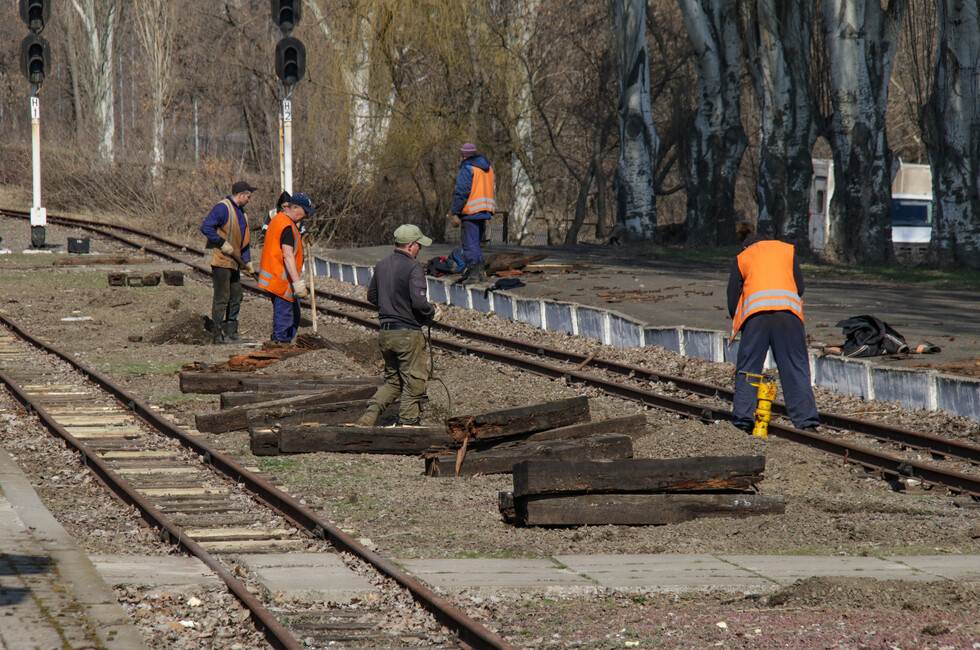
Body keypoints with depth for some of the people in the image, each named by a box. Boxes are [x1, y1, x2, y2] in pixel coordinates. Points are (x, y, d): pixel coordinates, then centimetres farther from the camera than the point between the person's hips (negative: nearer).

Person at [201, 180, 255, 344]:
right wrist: (222, 244, -22)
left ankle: (231, 332, 18)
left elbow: (243, 241, 24)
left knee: (236, 297, 11)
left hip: (233, 261, 10)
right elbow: (206, 227, -23)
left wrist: (247, 262, 17)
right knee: (222, 298, -9)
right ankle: (218, 334, -6)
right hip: (220, 260, -9)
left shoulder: (241, 212, 17)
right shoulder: (223, 208, -13)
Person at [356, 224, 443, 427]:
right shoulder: (413, 268, -15)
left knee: (392, 381, 18)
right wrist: (432, 312, -4)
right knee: (413, 386, 4)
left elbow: (372, 296, 19)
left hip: (385, 333, 7)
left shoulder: (381, 266, 8)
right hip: (408, 334, -7)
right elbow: (419, 302, -23)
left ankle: (368, 416, 2)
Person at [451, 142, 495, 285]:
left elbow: (462, 192, -14)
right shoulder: (488, 168, 15)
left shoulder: (467, 169, -11)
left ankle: (474, 274, -7)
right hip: (485, 211, 8)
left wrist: (456, 212, -9)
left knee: (470, 244, -5)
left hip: (471, 213, -8)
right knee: (476, 243, 18)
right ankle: (481, 271, 18)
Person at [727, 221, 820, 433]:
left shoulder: (742, 258, 21)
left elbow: (732, 296, 15)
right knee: (796, 368, 3)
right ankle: (806, 420, -5)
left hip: (755, 312, -1)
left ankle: (743, 419, -1)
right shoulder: (788, 250, 23)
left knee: (747, 368, 6)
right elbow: (800, 285, 16)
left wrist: (738, 323, 27)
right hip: (788, 308, 1)